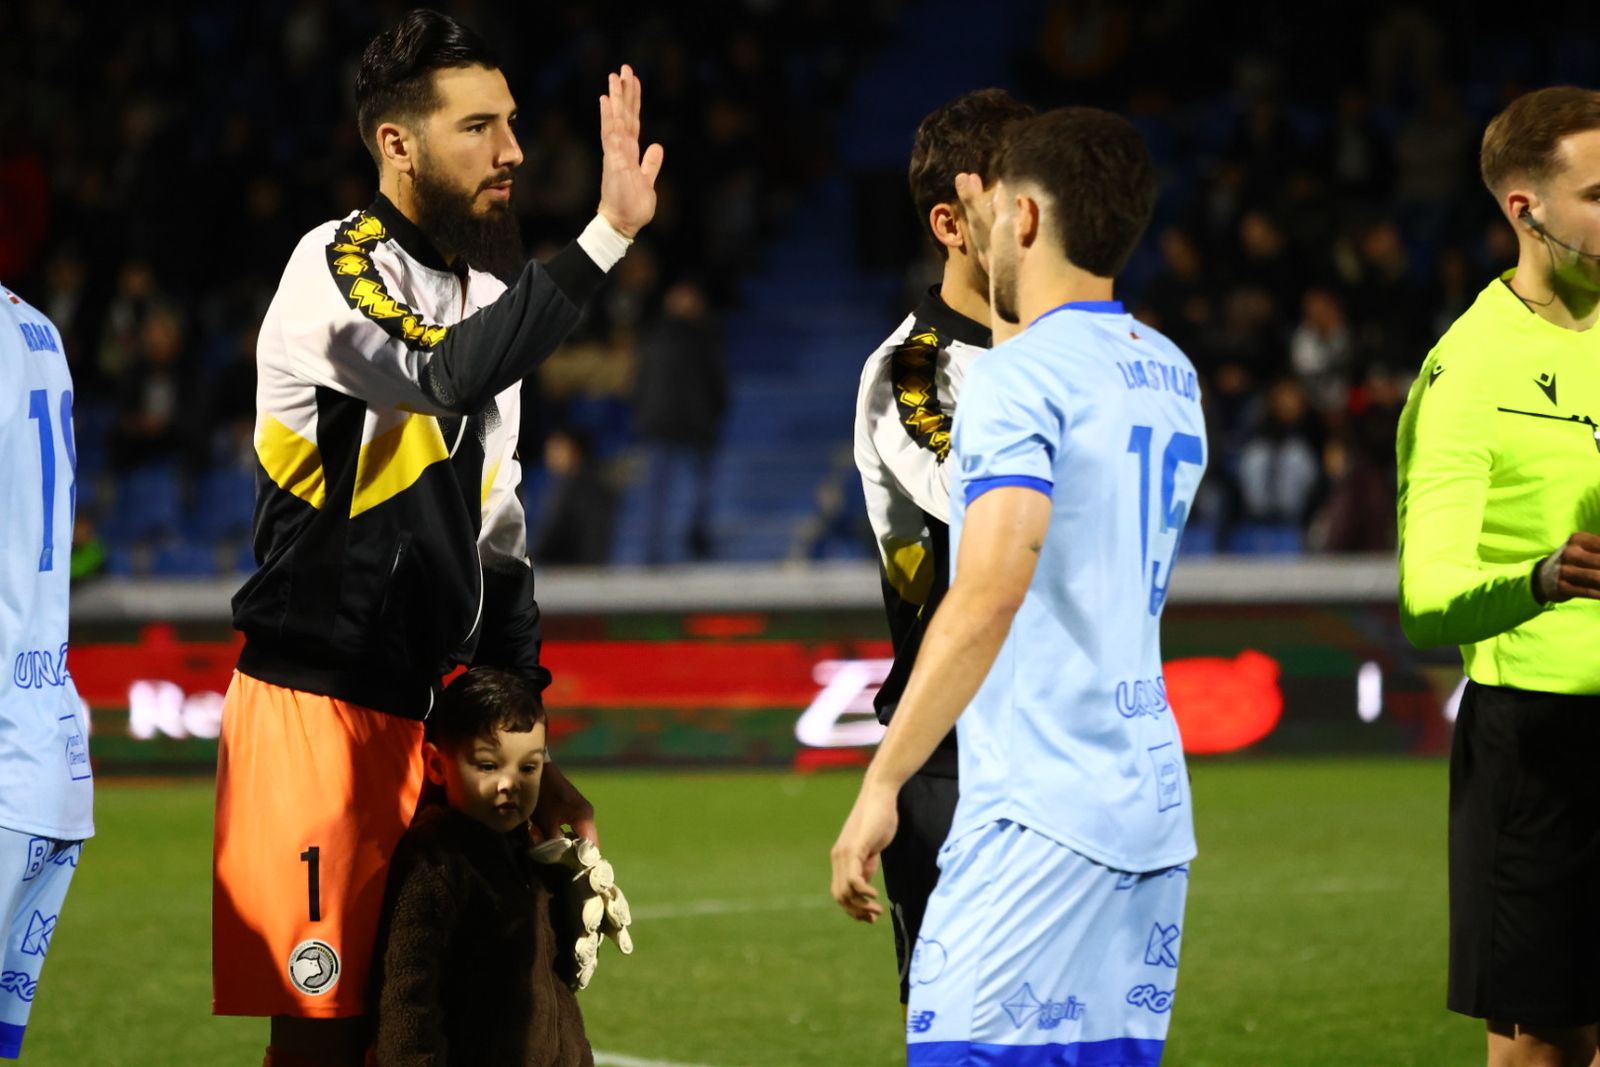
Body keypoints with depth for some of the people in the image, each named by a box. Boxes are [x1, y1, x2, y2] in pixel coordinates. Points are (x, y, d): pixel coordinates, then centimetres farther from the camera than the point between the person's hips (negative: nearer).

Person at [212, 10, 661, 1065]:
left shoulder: (487, 296, 16)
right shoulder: (334, 268, -9)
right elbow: (453, 376, -32)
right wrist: (607, 234, -34)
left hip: (423, 718, 8)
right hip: (312, 702, -8)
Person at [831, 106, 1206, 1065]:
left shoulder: (1020, 379, -10)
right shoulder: (1173, 376, 15)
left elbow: (988, 596, -22)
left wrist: (880, 786, -21)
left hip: (1040, 817, -9)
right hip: (1156, 807, 9)